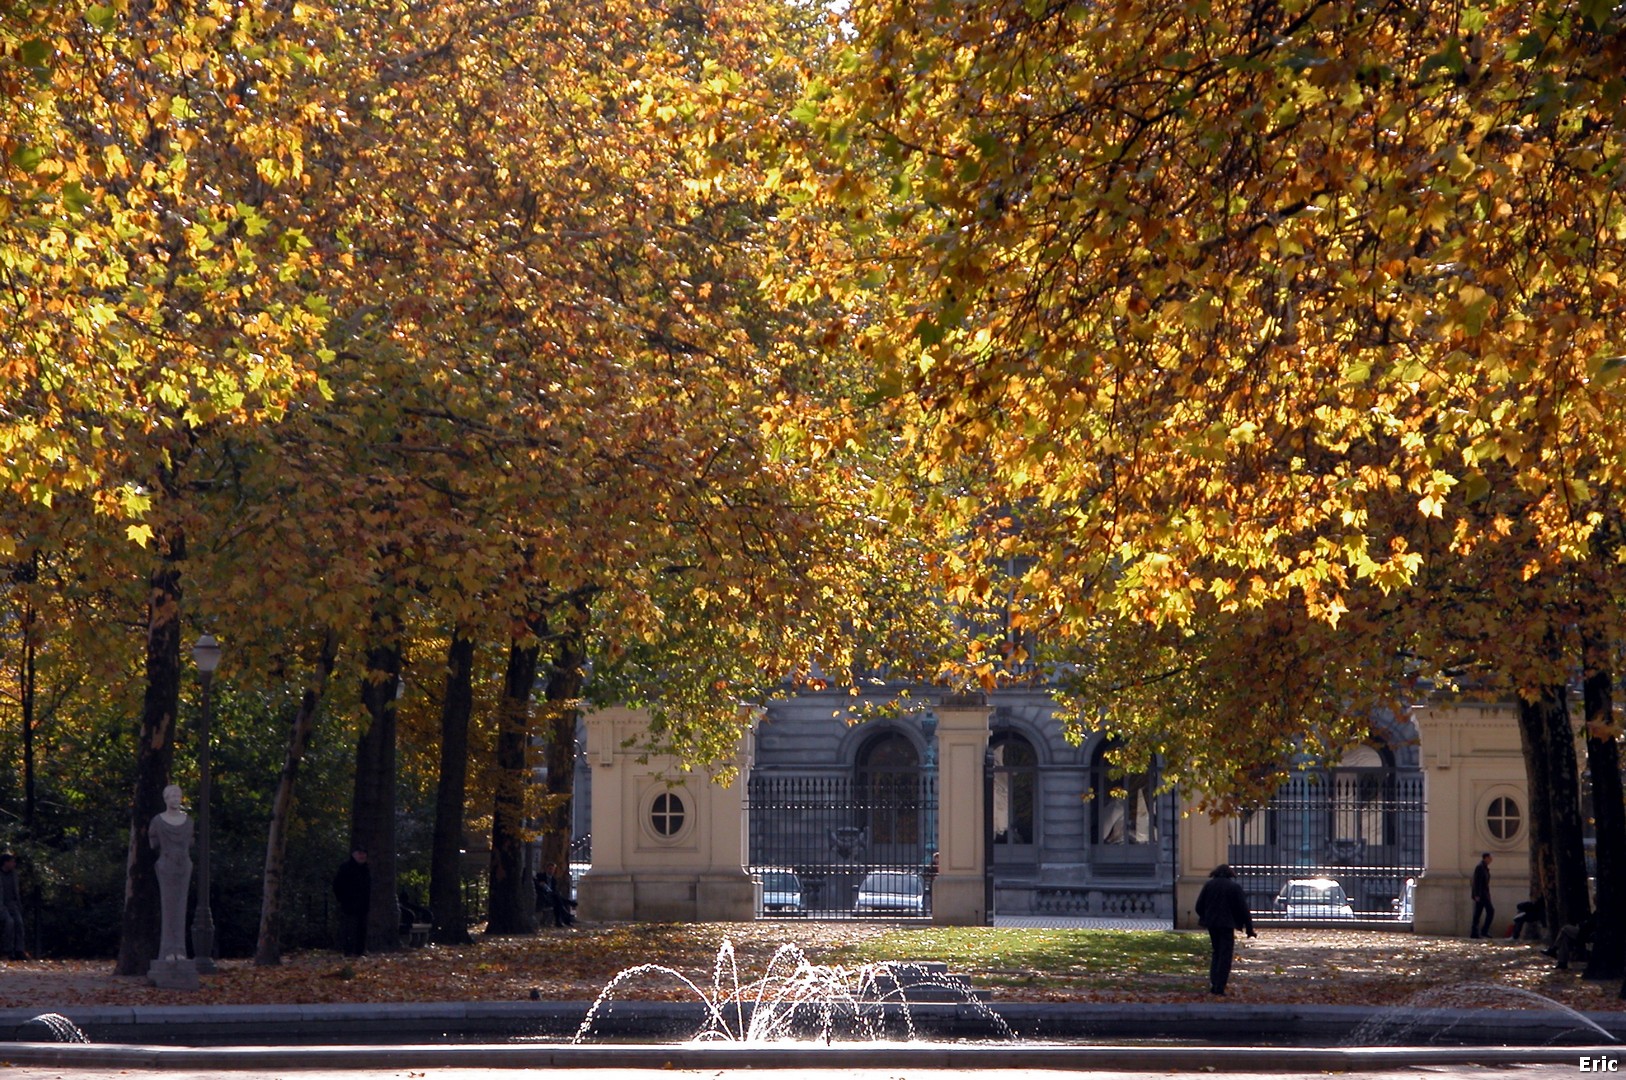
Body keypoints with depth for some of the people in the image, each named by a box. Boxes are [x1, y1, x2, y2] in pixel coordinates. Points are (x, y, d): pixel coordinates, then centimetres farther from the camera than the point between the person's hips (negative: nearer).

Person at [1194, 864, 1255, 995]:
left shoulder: (1208, 885, 3)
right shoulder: (1234, 887, -5)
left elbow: (1199, 905, 4)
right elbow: (1243, 909, -5)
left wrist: (1204, 918, 23)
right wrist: (1249, 928, 2)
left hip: (1211, 924, 3)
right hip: (1227, 925, -3)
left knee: (1216, 952, 18)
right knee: (1225, 955, 1)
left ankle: (1213, 984, 11)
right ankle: (1219, 987, -6)